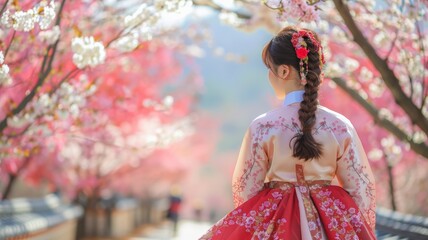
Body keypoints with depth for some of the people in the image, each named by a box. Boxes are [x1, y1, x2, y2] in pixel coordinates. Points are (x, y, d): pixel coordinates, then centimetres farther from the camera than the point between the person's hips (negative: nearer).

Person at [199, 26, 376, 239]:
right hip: (329, 222, 2)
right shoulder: (340, 126, -6)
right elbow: (362, 190, -1)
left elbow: (245, 190, -4)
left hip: (274, 222, -2)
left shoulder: (262, 126, -12)